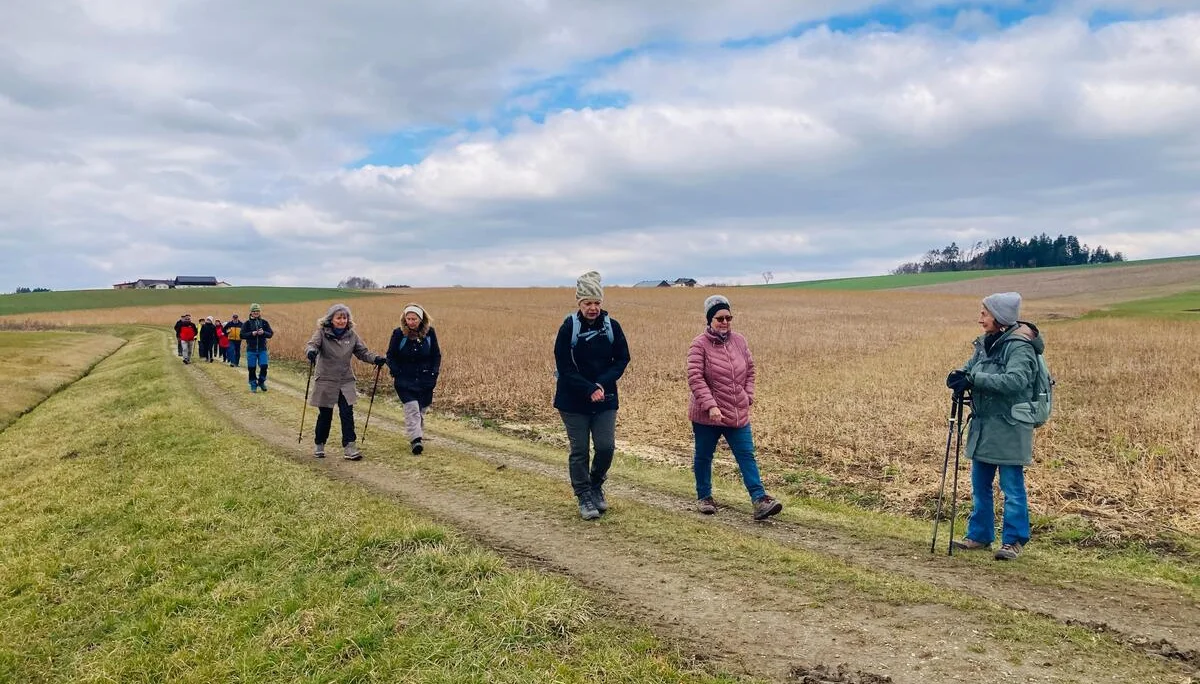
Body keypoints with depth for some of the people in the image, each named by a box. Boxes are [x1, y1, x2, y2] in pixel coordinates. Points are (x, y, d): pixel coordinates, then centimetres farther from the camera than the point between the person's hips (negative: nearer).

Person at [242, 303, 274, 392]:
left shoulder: (264, 322, 5)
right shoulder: (247, 323, 1)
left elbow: (270, 334, 3)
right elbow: (242, 335, -4)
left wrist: (263, 333, -17)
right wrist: (251, 333, -18)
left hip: (262, 349, 1)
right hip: (251, 349, -1)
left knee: (264, 366, -9)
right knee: (251, 368, 3)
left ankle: (261, 382, 15)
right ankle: (253, 385, 17)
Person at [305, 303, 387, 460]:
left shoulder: (351, 335, 3)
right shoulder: (322, 333, -7)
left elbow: (363, 352, 4)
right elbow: (311, 344, -21)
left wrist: (376, 359, -15)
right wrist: (311, 351, -45)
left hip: (346, 382, 2)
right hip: (325, 381, -2)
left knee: (347, 414, -6)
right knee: (325, 415, 8)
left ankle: (349, 447, -3)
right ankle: (319, 445, 27)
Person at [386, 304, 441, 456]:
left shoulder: (430, 332, -1)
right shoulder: (398, 334, -6)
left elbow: (436, 355, 8)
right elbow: (390, 356, 3)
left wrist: (434, 374, -2)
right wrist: (396, 373, -8)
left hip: (425, 380, 2)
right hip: (405, 381, -2)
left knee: (421, 410, 9)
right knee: (412, 409, -15)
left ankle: (418, 438, 24)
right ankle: (416, 440, -20)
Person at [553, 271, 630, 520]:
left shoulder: (612, 326, -2)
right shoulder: (568, 328, -9)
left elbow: (622, 359, 1)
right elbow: (564, 367, -10)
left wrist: (602, 384, -14)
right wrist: (589, 390, -19)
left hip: (605, 399, 2)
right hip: (574, 400, -2)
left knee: (606, 446, -2)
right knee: (579, 451, 3)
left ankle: (596, 485, 26)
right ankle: (584, 498, 17)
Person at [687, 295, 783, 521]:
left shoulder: (739, 341, 4)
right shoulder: (699, 345, -11)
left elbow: (749, 370, 16)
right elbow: (695, 378, -17)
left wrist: (748, 396, 6)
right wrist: (710, 406, -24)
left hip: (738, 414, 4)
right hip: (707, 415, -4)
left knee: (747, 456, -2)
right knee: (703, 457, 11)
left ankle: (759, 499, -4)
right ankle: (704, 497, 28)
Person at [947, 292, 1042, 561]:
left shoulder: (1020, 346, -14)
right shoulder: (985, 343, 11)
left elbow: (1016, 381, -28)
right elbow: (971, 368, 14)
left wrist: (974, 380, -29)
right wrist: (959, 374, -10)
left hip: (1009, 429, -9)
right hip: (983, 426, 9)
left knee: (1012, 487, 1)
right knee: (979, 485, 15)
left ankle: (1013, 541, 11)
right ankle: (979, 535, 26)